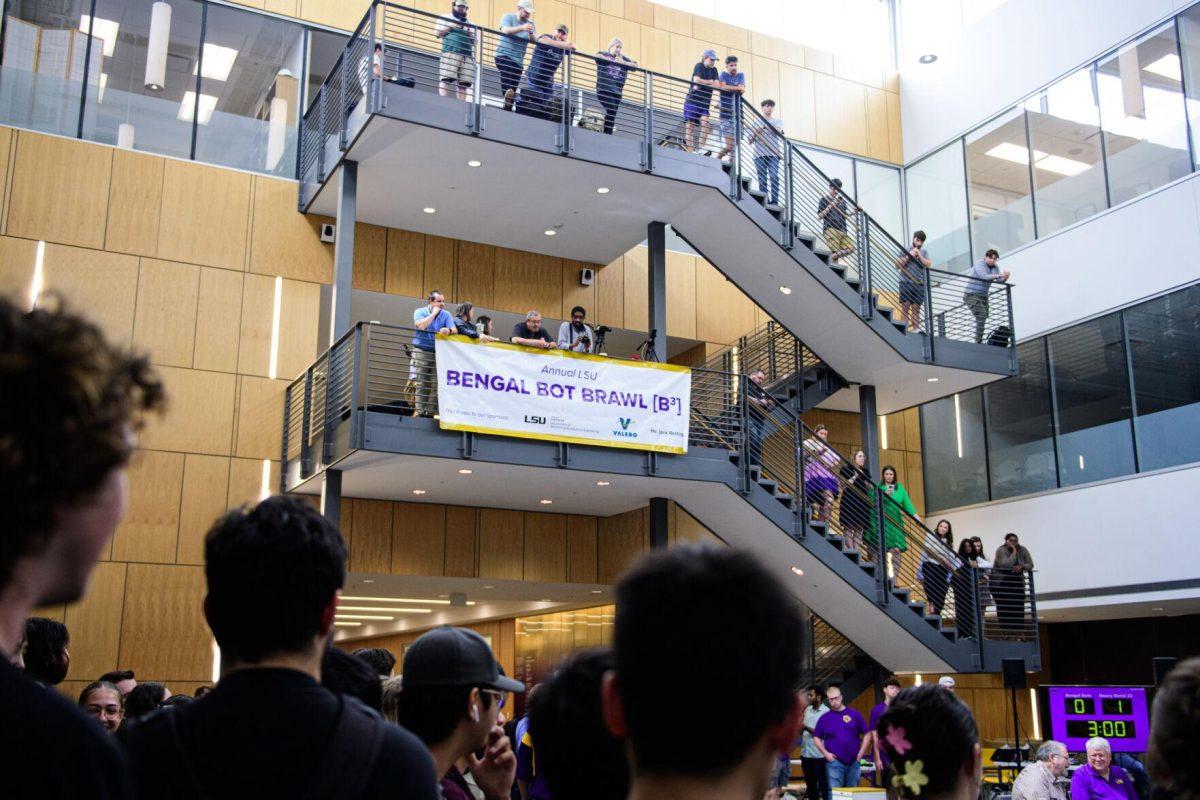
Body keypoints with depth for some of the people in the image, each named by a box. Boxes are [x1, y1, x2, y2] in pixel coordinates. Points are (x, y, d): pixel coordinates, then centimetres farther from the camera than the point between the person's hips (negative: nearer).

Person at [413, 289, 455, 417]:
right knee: (421, 383, -6)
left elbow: (454, 330, -6)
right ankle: (420, 411, -6)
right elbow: (421, 326, -19)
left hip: (438, 353, 2)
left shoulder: (446, 315, 8)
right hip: (421, 351, -2)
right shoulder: (420, 312, 2)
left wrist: (448, 330, -30)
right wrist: (434, 313, -11)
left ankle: (431, 411, -2)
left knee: (436, 384, -5)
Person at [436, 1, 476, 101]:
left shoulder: (469, 24, 28)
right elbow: (437, 33, 7)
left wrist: (469, 32, 3)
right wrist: (452, 26, 0)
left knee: (463, 84, -6)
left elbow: (474, 42, 22)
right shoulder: (445, 18, 18)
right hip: (450, 53, -4)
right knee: (446, 79, -17)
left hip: (467, 56, 4)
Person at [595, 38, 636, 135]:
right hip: (604, 89, -4)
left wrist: (623, 62, -6)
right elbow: (597, 56, -12)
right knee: (611, 110, -18)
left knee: (613, 113, 1)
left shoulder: (623, 58, 19)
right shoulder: (603, 54, 11)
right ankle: (607, 134, -14)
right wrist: (613, 61, -13)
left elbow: (635, 65, 10)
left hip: (617, 91, 4)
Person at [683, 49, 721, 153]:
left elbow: (717, 85, 0)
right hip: (692, 101, -4)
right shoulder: (699, 66, -3)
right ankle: (690, 151, -4)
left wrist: (702, 84, -13)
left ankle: (700, 149, -15)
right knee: (690, 126, -4)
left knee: (705, 123, -15)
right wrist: (710, 82, -3)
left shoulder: (714, 70, 12)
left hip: (704, 103, 4)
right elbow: (696, 81, -17)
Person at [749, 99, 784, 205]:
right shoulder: (755, 122, 17)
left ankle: (774, 202, -20)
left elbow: (778, 130, -8)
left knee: (774, 177, -16)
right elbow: (750, 141, 17)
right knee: (762, 179, -3)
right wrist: (755, 133, -4)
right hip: (759, 154, 1)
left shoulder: (778, 121, 16)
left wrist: (765, 126, -26)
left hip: (773, 154, -1)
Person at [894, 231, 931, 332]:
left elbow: (928, 264, 1)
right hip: (906, 283, -2)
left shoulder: (924, 252, 14)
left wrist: (919, 255, -7)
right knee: (905, 308, -8)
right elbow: (898, 265, 3)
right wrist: (909, 256, -6)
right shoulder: (905, 250, 9)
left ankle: (916, 329, 0)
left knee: (916, 309, 1)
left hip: (919, 285, 2)